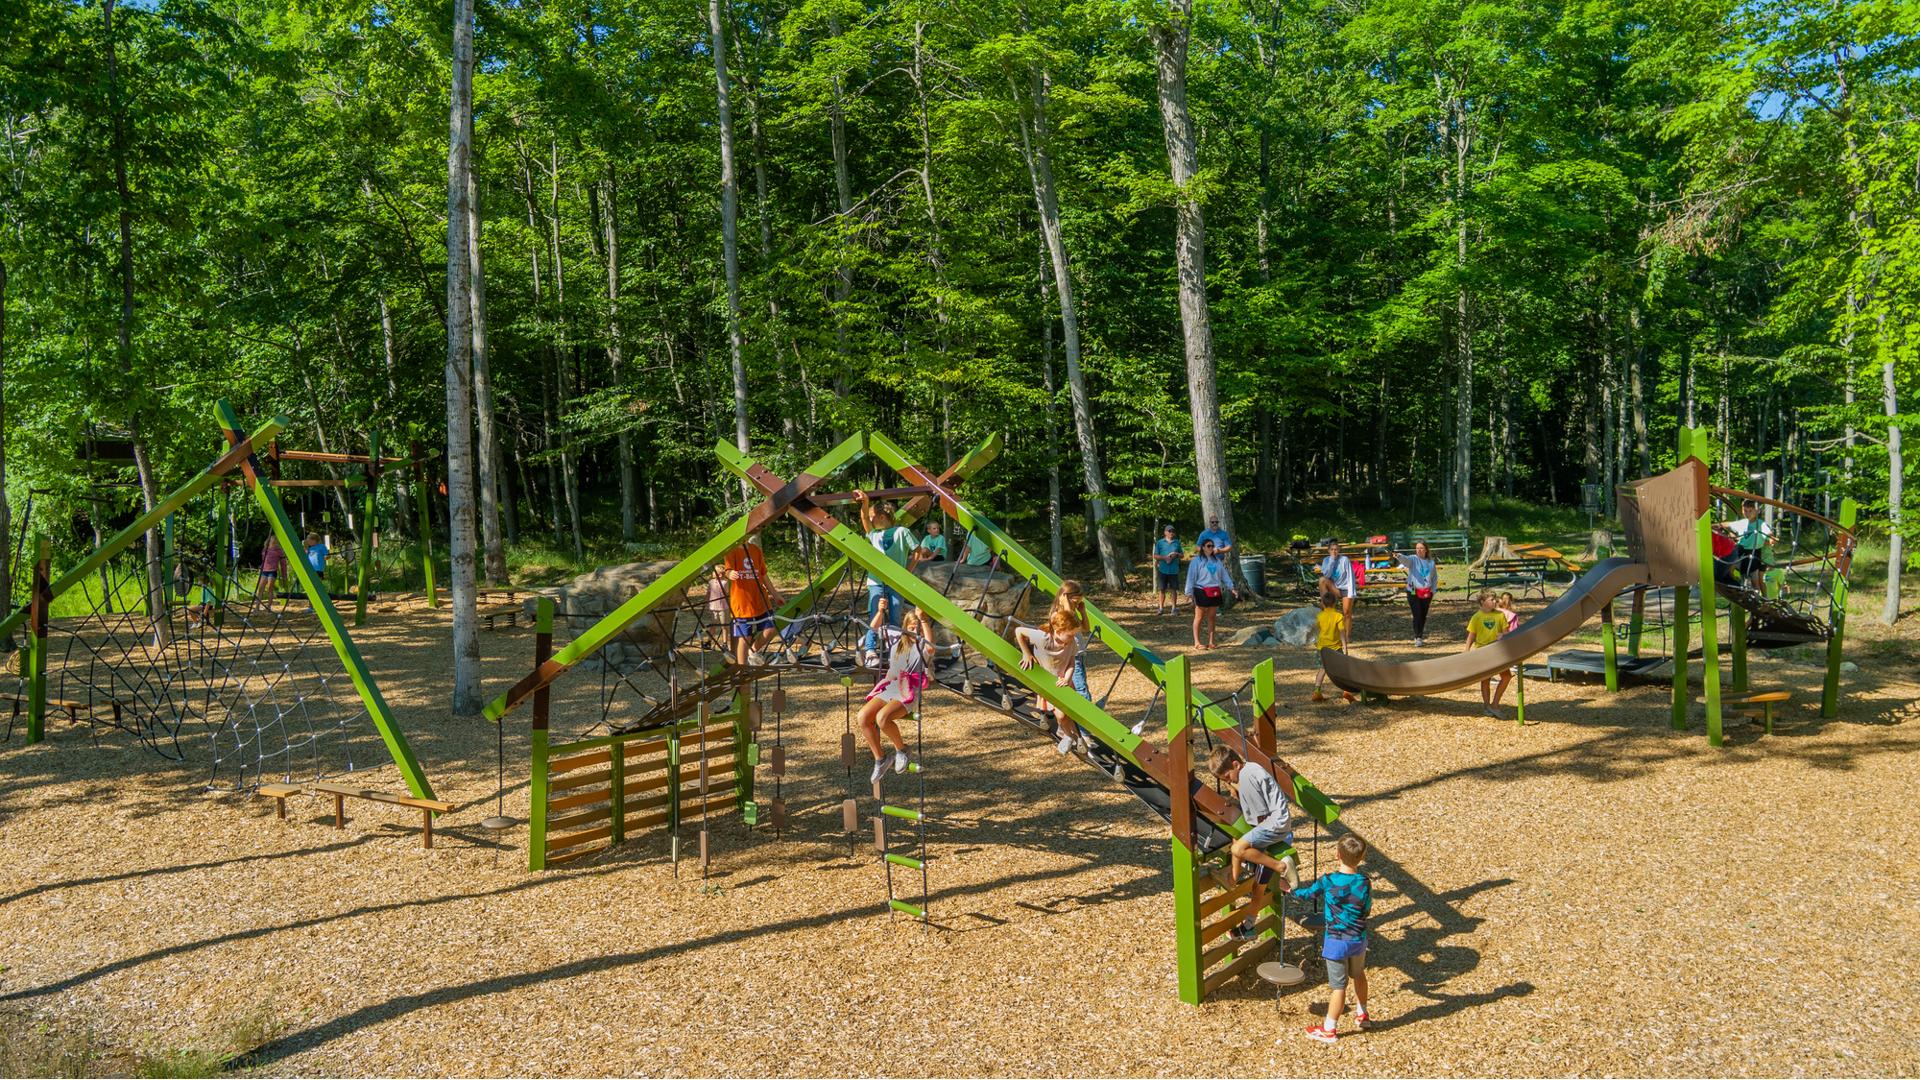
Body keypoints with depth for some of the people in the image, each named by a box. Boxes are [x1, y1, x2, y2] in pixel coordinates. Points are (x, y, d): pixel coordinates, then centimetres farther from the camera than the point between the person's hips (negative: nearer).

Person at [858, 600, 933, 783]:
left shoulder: (922, 644, 0)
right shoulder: (896, 637, 15)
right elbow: (875, 628, 20)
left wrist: (923, 619, -32)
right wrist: (881, 611, 1)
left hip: (909, 692, -6)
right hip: (888, 687, 6)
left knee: (882, 718, -32)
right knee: (863, 716, -18)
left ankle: (901, 750, -4)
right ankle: (880, 758, -2)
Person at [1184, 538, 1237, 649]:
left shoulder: (1217, 560, 14)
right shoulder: (1197, 561, -4)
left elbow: (1224, 575, 17)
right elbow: (1191, 577, -7)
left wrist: (1231, 588, 10)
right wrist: (1189, 592, -13)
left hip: (1215, 592, 6)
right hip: (1202, 591, -5)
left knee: (1212, 617, 8)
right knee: (1199, 617, -1)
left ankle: (1210, 642, 14)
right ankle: (1197, 642, 3)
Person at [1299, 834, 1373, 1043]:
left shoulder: (1327, 881, -18)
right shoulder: (1364, 883, -11)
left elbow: (1307, 894, -1)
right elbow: (1366, 912, 0)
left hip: (1337, 941, -3)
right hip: (1359, 939, 4)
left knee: (1339, 986, 6)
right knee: (1358, 975, 27)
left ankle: (1329, 1030, 18)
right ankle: (1361, 1015, 46)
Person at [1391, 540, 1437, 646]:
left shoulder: (1431, 562, 9)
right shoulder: (1413, 559, -3)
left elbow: (1435, 577, 18)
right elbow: (1405, 559, -27)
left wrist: (1432, 590, 7)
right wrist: (1398, 556, -50)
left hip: (1427, 593, 4)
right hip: (1413, 592, -4)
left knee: (1423, 616, 11)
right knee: (1417, 615, -9)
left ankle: (1420, 636, 25)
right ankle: (1418, 638, -9)